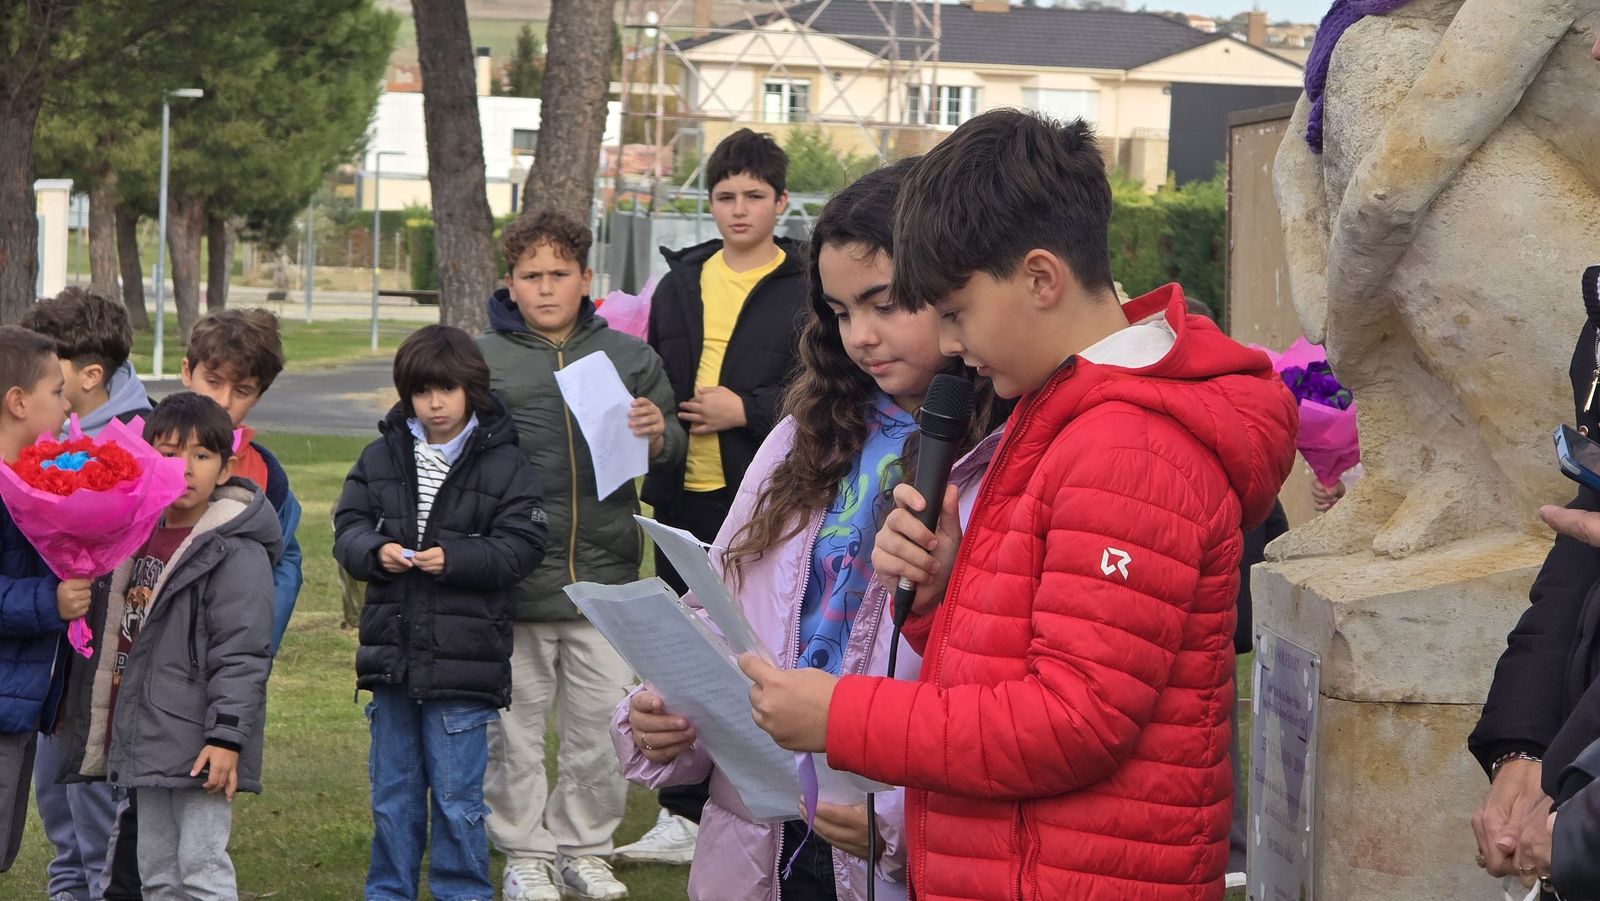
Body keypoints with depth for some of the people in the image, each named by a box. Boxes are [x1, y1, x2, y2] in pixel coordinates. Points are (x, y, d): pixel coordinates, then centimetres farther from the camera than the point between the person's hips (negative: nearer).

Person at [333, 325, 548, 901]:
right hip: (391, 653, 4)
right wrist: (376, 551, -14)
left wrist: (453, 558, -20)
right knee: (392, 794, 13)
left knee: (457, 798, 0)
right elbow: (348, 528, 7)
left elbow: (519, 547, -8)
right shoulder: (382, 457, 8)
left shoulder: (504, 465, -3)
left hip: (464, 659, -4)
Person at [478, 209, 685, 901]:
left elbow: (674, 454, 13)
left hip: (605, 575, 2)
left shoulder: (629, 358, 7)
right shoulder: (482, 359, 2)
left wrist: (657, 436, -11)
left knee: (603, 727, 7)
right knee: (515, 726, 7)